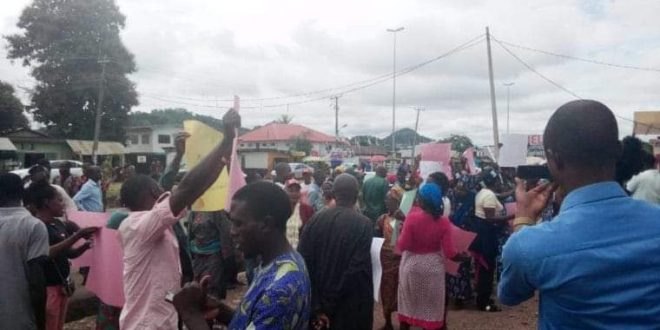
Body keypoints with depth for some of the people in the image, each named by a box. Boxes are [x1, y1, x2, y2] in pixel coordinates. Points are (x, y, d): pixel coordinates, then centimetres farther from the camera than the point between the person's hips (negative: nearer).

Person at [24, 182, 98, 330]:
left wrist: (87, 243, -4)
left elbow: (70, 253, 14)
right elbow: (48, 253, -29)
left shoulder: (59, 224, 8)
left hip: (62, 285, 8)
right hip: (46, 288, -8)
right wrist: (77, 235, -31)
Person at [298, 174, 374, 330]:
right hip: (351, 306, -3)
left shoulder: (315, 220, -5)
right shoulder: (364, 224, -14)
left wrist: (316, 305, -7)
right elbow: (357, 268, -19)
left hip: (319, 302, 3)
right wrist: (329, 306, -13)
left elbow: (303, 262, -9)